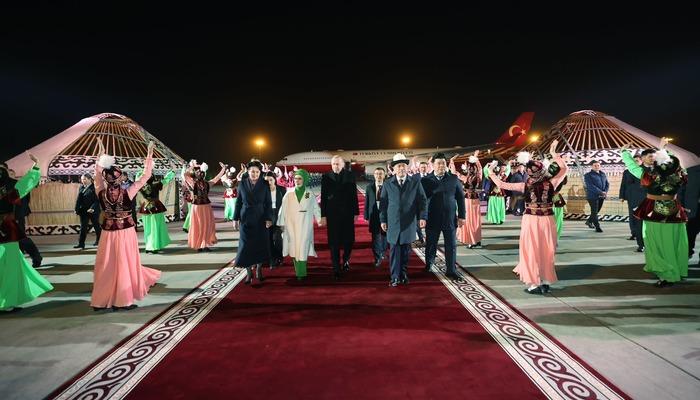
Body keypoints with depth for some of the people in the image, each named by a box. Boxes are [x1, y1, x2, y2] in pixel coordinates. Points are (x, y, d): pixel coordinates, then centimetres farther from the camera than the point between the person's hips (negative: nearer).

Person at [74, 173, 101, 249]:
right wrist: (77, 209, 5)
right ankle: (81, 243, 5)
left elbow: (97, 200, -15)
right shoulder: (81, 187, 8)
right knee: (83, 227, 4)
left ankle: (98, 240, 28)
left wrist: (92, 208, -24)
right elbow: (78, 199, 10)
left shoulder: (94, 187, -11)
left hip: (93, 211, -5)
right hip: (84, 211, 5)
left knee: (96, 226, 11)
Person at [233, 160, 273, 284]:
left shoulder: (265, 185, -3)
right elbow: (238, 202, 4)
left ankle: (259, 269, 21)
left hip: (261, 219, 0)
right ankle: (249, 272, 8)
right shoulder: (242, 184, 0)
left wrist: (269, 218, -9)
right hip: (246, 219, 0)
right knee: (246, 245, -2)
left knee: (260, 244, 6)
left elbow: (269, 203, -2)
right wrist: (235, 218, 2)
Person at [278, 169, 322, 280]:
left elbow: (316, 209, 5)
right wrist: (282, 224, 2)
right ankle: (298, 272, 12)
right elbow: (283, 210, 3)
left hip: (305, 227, 0)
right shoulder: (288, 194, 2)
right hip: (291, 226, 1)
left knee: (302, 249, -3)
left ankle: (301, 273, 3)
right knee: (294, 249, 2)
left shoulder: (310, 195, 3)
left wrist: (320, 219, -7)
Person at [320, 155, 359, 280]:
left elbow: (354, 194, 3)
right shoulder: (326, 177, 1)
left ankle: (345, 259, 32)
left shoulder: (350, 176, 3)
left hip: (347, 214, 1)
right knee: (334, 243, 3)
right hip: (332, 215, 0)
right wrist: (323, 215, -3)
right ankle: (336, 269, 12)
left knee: (349, 240, 2)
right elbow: (323, 197, 1)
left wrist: (356, 212, 1)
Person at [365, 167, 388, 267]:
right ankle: (377, 258, 12)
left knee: (385, 235, 13)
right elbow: (367, 202, 4)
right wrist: (366, 216, 1)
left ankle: (383, 253, 37)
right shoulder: (369, 187, 2)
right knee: (375, 237, 2)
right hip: (374, 216, 0)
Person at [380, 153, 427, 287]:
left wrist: (422, 217, -5)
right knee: (394, 250, -1)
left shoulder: (415, 182, 5)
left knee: (406, 250, 7)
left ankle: (404, 274, 21)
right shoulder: (387, 184, 6)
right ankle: (395, 277, 5)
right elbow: (383, 203, 8)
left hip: (409, 223, 0)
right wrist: (383, 220, 3)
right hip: (393, 223, 0)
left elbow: (422, 200, 4)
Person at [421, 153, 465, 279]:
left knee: (451, 245, 5)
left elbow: (461, 197, 5)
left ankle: (451, 270, 17)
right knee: (431, 244, 11)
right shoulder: (425, 180, -1)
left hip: (450, 218, 1)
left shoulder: (453, 179, 3)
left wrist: (461, 216, 1)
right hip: (432, 219, -1)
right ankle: (428, 264, 33)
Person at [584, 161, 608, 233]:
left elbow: (607, 184, 11)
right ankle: (597, 227, 1)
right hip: (592, 196, -5)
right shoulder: (588, 175, -5)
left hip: (601, 197, 6)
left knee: (597, 211, 11)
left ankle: (589, 221, 32)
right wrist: (601, 192, -20)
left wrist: (605, 192, -7)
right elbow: (591, 186, -15)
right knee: (594, 212, -5)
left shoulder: (603, 174, 13)